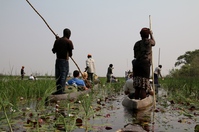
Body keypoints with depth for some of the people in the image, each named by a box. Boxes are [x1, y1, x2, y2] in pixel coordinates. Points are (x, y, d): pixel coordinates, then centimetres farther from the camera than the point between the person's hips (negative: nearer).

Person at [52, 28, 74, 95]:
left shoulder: (57, 40, 9)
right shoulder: (69, 42, -6)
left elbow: (54, 51, 14)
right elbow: (70, 54, -6)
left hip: (57, 60, 5)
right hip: (64, 61, -5)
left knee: (58, 76, 11)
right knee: (63, 76, -1)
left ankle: (58, 90, 13)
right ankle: (61, 90, -3)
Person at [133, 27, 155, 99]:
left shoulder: (137, 43, 14)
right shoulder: (148, 41, 2)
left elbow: (135, 55, 15)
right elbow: (154, 42, 27)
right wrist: (151, 34, 39)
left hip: (136, 64, 5)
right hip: (145, 64, -5)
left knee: (137, 88, 7)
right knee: (143, 88, -7)